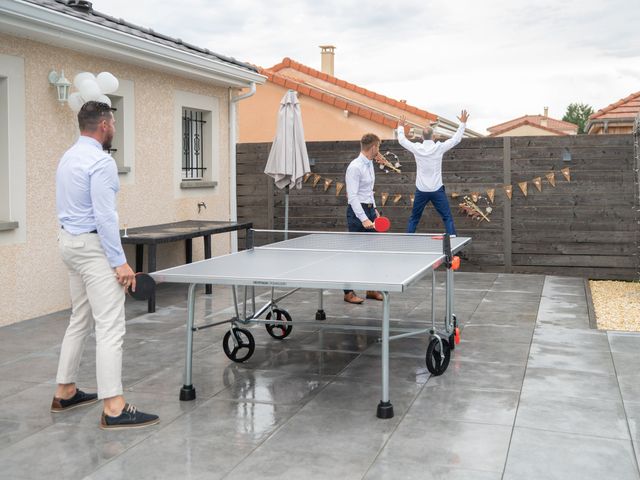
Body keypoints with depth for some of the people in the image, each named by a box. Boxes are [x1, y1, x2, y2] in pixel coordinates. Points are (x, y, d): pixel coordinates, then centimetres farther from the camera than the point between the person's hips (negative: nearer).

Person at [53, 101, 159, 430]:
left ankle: (65, 392, 24)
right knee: (110, 326, -10)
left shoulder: (67, 158, 13)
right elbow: (105, 216, -22)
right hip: (93, 246, -10)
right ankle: (114, 408, -10)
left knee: (80, 320, 17)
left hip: (70, 242, 10)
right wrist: (120, 262, -20)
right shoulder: (100, 161, -17)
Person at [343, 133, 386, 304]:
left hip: (369, 209, 9)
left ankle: (371, 289, 21)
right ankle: (348, 292, 4)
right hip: (357, 212, -9)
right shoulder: (355, 167, -17)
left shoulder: (369, 164, 11)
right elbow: (352, 196, -22)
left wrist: (374, 209, 18)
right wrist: (364, 219, -26)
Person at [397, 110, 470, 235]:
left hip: (421, 191, 2)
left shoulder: (417, 148, -6)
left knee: (413, 219, 14)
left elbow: (401, 140, 11)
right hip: (437, 190, -2)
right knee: (447, 218, 4)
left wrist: (401, 126, 27)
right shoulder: (439, 147, -9)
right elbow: (456, 139, 2)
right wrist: (463, 123, 14)